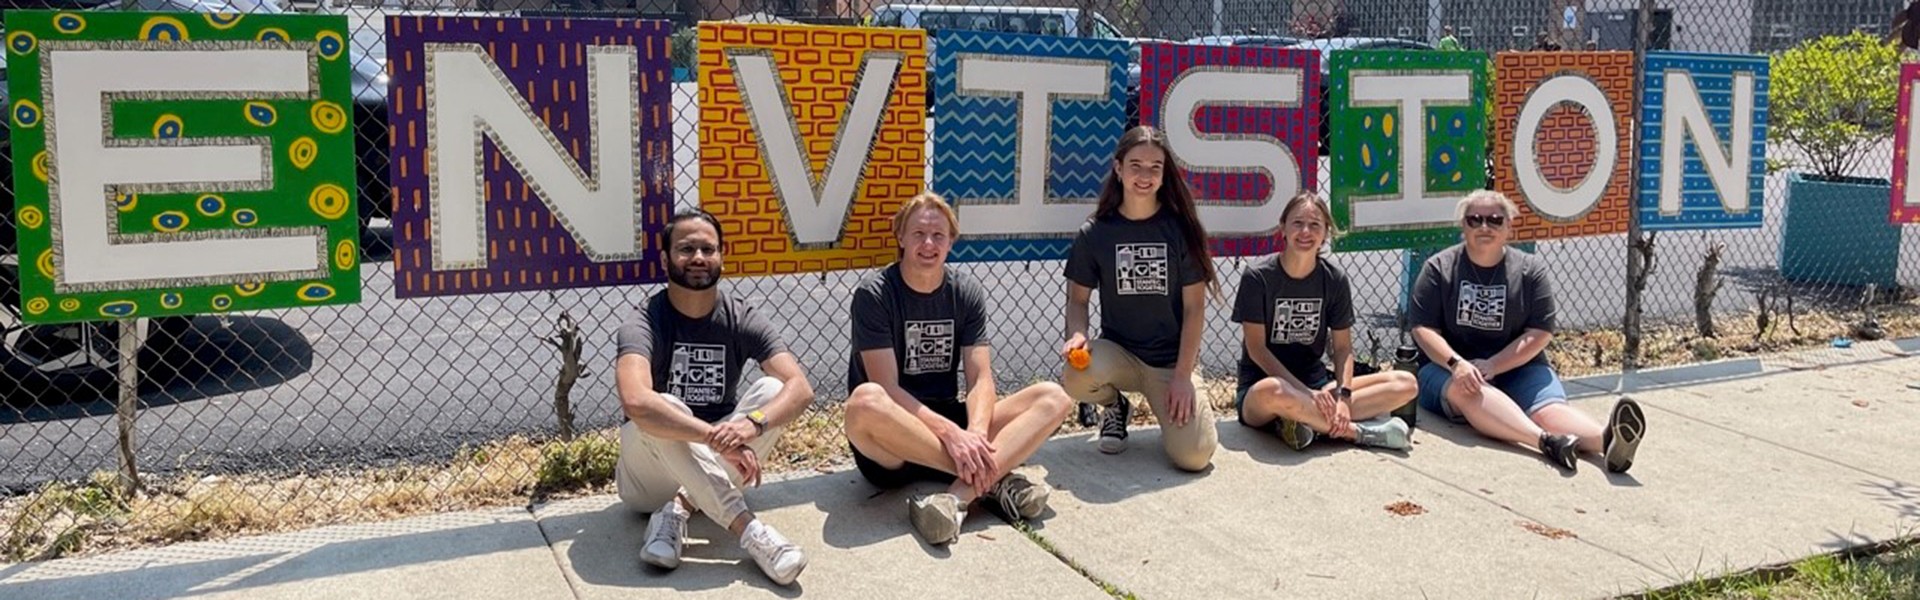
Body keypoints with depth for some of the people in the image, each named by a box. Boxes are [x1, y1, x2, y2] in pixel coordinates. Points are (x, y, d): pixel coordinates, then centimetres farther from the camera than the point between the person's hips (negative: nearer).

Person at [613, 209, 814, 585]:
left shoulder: (742, 320, -7)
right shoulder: (644, 325, -17)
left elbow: (800, 388, -20)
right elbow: (636, 401, -38)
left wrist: (751, 424, -39)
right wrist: (717, 437, -44)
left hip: (713, 470, 4)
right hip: (649, 478, -3)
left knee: (772, 390, -19)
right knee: (662, 412, -34)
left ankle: (679, 510, -24)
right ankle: (748, 529, -37)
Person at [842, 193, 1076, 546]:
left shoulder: (967, 293, 5)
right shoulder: (874, 294, -8)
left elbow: (981, 380, -4)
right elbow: (886, 388, -16)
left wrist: (975, 432, -26)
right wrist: (949, 433, -29)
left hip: (949, 422, 5)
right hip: (891, 450, -4)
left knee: (1054, 398, -13)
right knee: (865, 400, -39)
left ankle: (959, 494, -35)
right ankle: (992, 480, -27)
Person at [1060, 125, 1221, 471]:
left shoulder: (1181, 229, -4)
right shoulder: (1094, 234, -1)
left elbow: (1194, 306, -4)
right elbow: (1078, 299, 4)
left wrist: (1182, 375, -11)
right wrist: (1077, 335, -19)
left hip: (1172, 360, -1)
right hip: (1118, 352, 2)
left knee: (1194, 456, -22)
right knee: (1077, 378, -35)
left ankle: (1172, 412, 16)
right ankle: (1115, 407, 4)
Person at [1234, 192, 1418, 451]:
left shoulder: (1334, 279, 4)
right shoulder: (1258, 277, -9)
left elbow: (1343, 348, 2)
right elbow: (1257, 348, -12)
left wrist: (1343, 395, -17)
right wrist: (1308, 393, -20)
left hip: (1316, 381, 5)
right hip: (1259, 385, -5)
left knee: (1406, 383, -11)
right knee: (1272, 392, -43)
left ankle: (1308, 418, -24)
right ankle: (1361, 431, -23)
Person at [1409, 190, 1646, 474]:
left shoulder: (1531, 270, 8)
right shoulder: (1439, 268, 5)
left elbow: (1539, 333, 0)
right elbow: (1423, 329, -3)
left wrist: (1491, 365, -15)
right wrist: (1456, 363, -22)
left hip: (1517, 368, 2)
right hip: (1448, 368, -2)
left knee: (1550, 408, -28)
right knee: (1466, 388, -37)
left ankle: (1605, 440, -58)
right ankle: (1546, 441, -57)